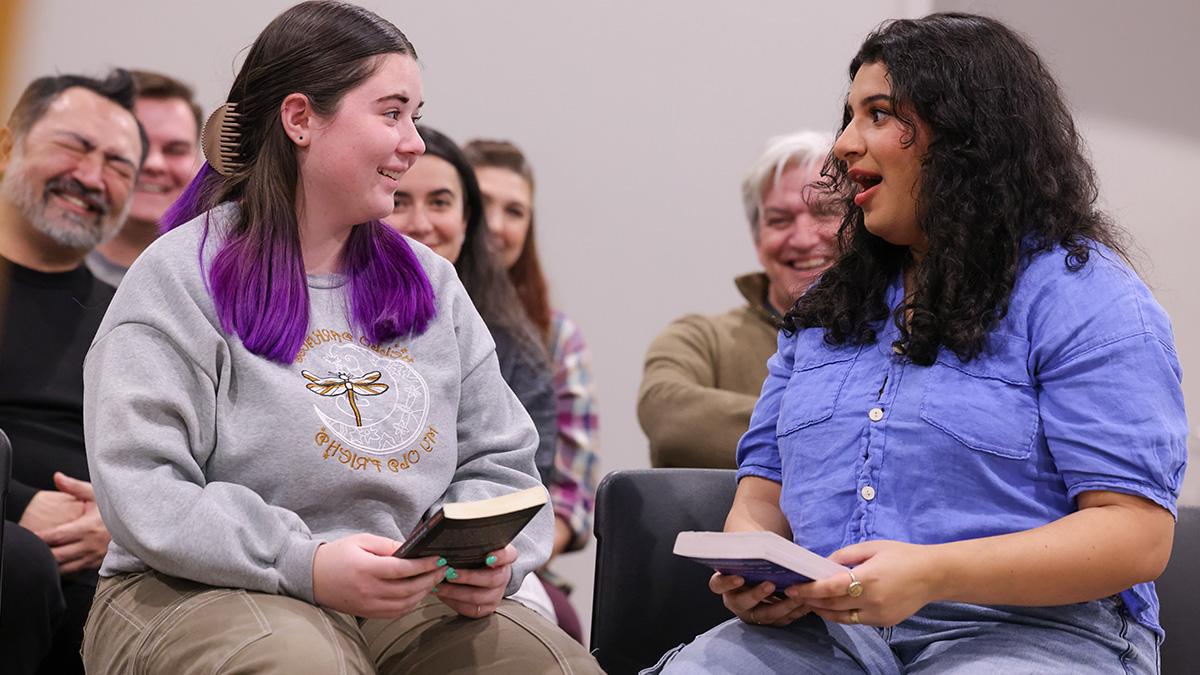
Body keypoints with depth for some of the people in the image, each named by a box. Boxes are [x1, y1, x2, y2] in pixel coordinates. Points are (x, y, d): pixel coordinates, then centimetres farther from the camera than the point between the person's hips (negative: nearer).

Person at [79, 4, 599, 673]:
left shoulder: (431, 281, 16)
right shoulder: (180, 278, -3)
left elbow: (500, 459, 15)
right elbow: (142, 491, -13)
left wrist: (491, 553, -8)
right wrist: (304, 564, -26)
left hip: (408, 598, 4)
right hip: (204, 593, -4)